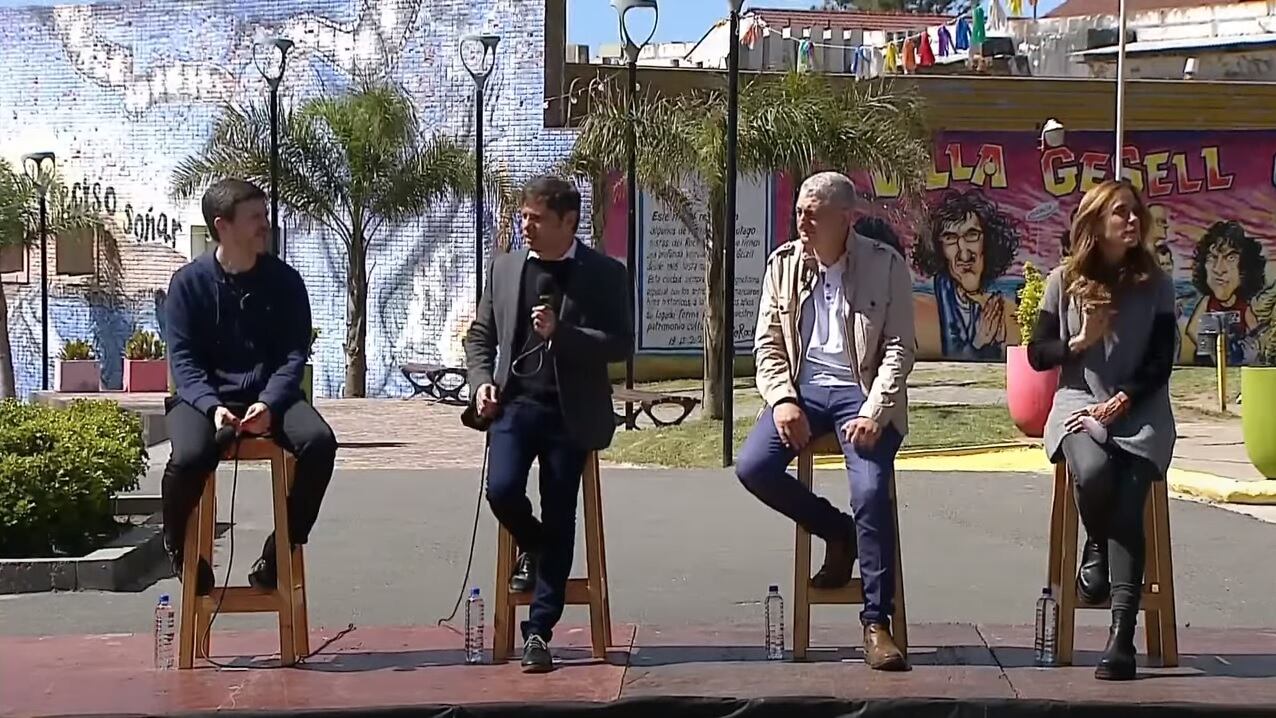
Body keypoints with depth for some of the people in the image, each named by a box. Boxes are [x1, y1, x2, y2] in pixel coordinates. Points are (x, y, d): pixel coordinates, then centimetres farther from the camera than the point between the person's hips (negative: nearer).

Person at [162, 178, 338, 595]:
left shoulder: (284, 281, 3)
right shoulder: (189, 283, -1)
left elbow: (295, 354, 0)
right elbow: (182, 359, -4)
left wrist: (269, 403, -19)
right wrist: (212, 406, -22)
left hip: (269, 396, 2)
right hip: (206, 397, -2)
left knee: (320, 441, -29)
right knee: (189, 457, -34)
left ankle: (281, 549, -8)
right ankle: (179, 548, -1)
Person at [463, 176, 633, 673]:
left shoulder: (605, 274, -1)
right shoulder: (505, 267, 10)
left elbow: (621, 345, -7)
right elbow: (480, 334, 17)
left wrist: (561, 333, -19)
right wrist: (482, 382, -1)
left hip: (570, 410, -2)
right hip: (515, 401, 2)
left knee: (559, 518, -4)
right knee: (502, 490, -19)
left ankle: (539, 631, 6)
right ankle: (531, 548, 17)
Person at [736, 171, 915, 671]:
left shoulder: (885, 265, -3)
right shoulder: (783, 264, 7)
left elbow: (900, 348, -5)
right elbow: (767, 344, 8)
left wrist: (873, 412, -18)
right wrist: (782, 399, -10)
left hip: (860, 390, -4)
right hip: (803, 387, 4)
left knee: (871, 490, -25)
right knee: (753, 467, -20)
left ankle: (877, 622, -13)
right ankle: (838, 532, 8)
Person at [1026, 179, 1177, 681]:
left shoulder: (1155, 283, 6)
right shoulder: (1064, 281, 6)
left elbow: (1160, 363, 2)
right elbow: (1037, 355, 7)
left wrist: (1120, 403, -11)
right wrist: (1081, 341, -10)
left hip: (1140, 411, 0)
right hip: (1079, 404, 0)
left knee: (1127, 504, -23)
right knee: (1093, 472, -33)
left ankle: (1122, 638, -28)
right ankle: (1096, 548, 3)